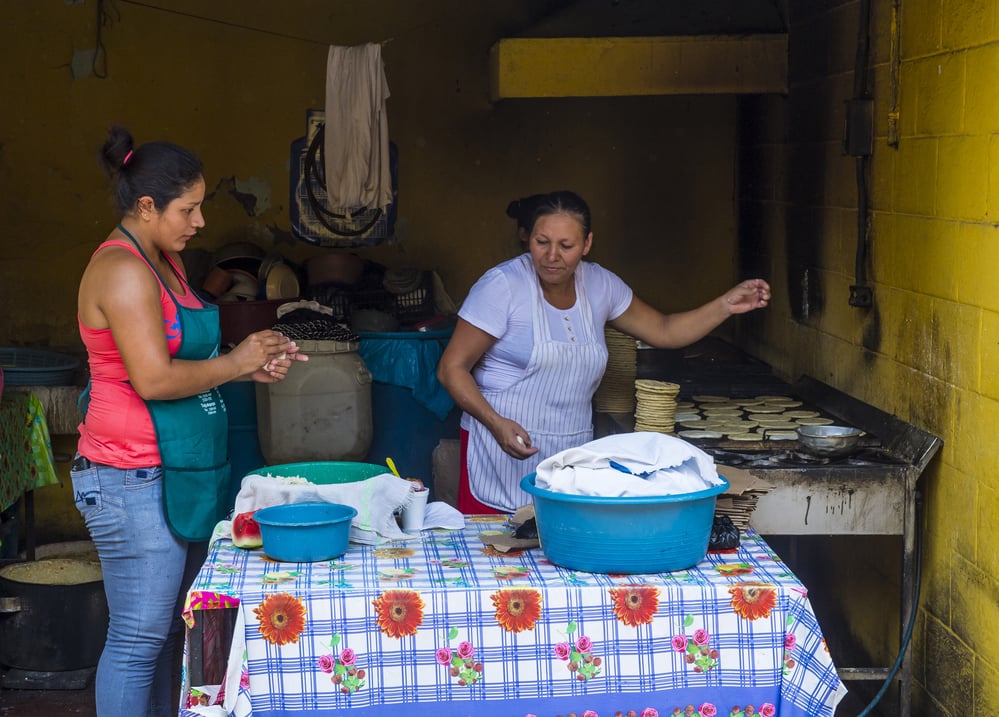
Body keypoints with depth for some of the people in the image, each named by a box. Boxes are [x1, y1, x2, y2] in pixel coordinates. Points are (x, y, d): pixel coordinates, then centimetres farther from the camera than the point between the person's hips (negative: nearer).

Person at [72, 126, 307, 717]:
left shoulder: (165, 262, 14)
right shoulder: (122, 270, -17)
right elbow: (154, 379, -23)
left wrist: (254, 368, 6)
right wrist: (235, 362, -10)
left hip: (179, 472, 10)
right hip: (135, 482, -10)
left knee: (169, 629, 14)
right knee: (139, 638, -3)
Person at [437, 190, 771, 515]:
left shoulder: (600, 285, 6)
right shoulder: (503, 285, -10)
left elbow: (664, 331, 18)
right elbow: (452, 368, -9)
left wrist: (726, 305, 5)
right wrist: (496, 423, -22)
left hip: (571, 452, 5)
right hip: (503, 445, -4)